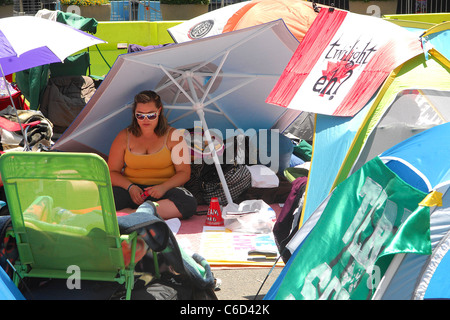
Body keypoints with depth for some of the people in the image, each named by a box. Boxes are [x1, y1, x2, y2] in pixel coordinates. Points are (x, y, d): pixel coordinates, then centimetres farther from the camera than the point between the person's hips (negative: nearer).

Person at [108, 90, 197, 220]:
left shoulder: (173, 136, 5)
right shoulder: (124, 136, 10)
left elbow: (184, 172, 1)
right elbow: (112, 172, 9)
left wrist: (164, 187, -18)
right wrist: (130, 187, -11)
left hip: (164, 191, 0)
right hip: (131, 191, 0)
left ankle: (127, 214, -35)